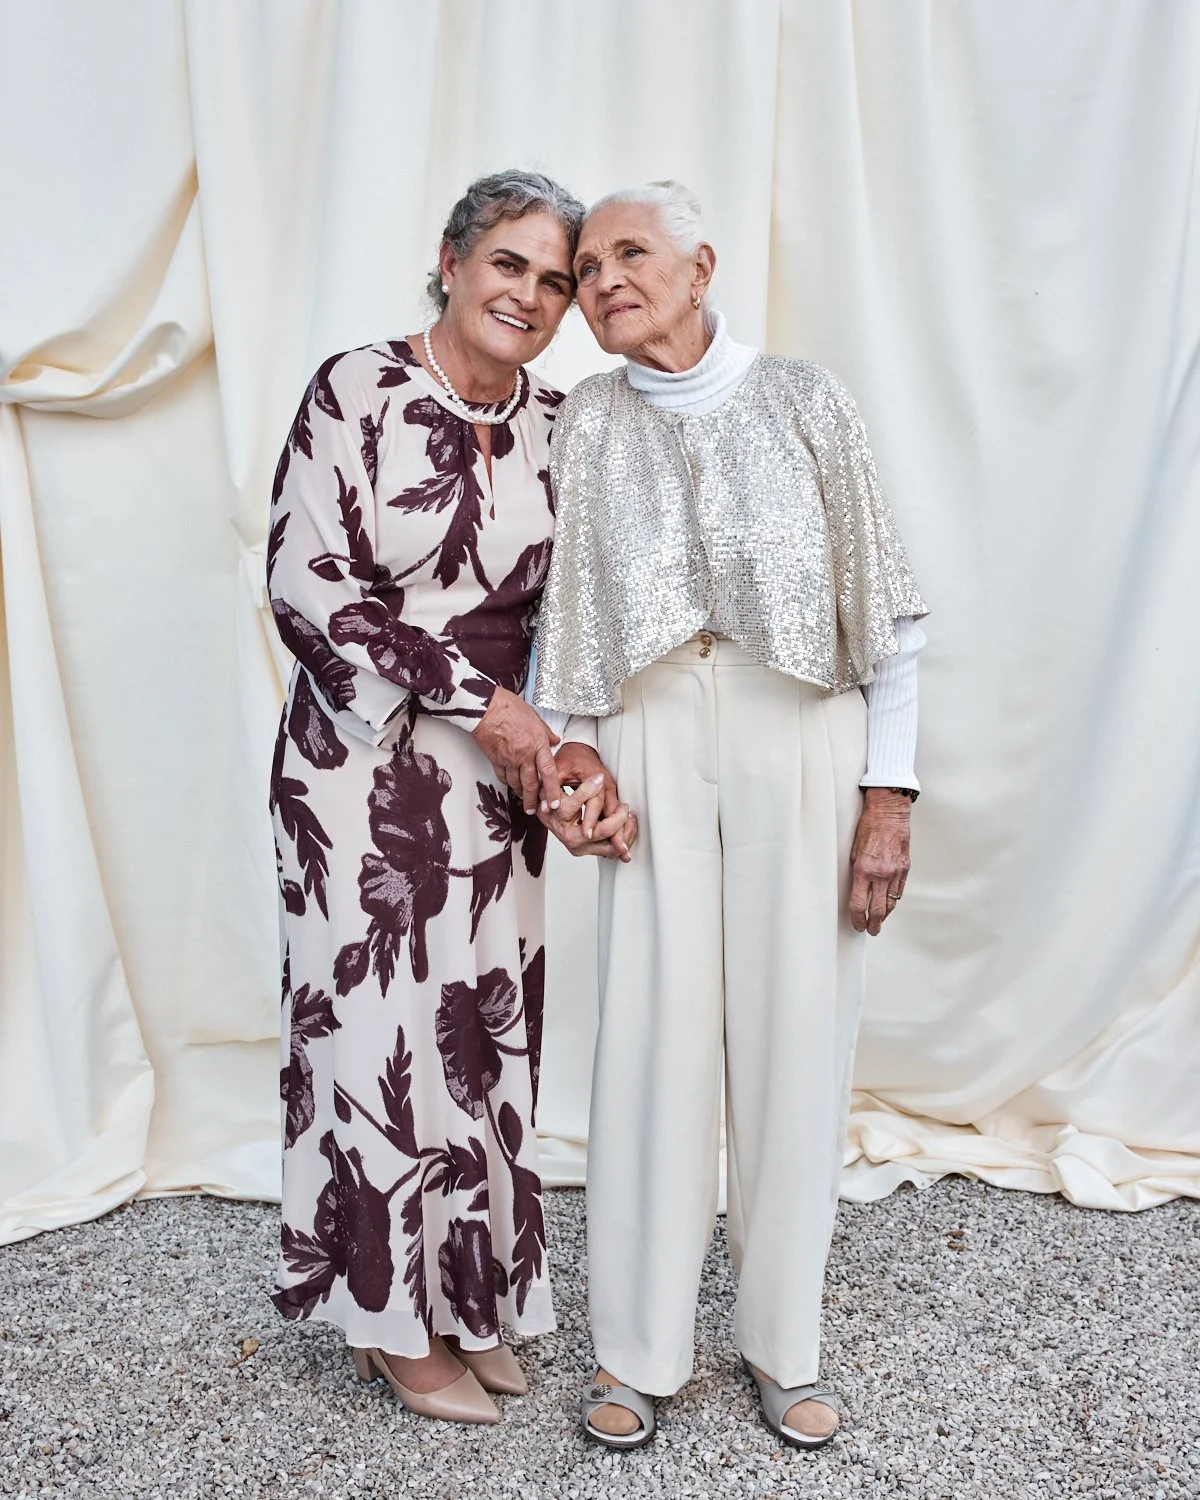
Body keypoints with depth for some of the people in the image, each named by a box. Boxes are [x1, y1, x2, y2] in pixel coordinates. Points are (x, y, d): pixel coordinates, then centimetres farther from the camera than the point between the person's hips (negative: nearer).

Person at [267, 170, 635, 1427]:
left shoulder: (553, 426, 7)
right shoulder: (356, 391, -6)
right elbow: (305, 581, -13)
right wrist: (477, 696, -16)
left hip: (496, 772, 5)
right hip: (364, 765, -4)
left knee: (485, 1025, 10)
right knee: (383, 1024, 4)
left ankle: (468, 1297, 32)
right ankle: (398, 1322, 26)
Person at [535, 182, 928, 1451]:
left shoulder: (802, 398, 4)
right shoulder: (587, 420, 10)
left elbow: (881, 603, 1)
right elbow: (565, 603, 11)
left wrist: (889, 792, -4)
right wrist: (570, 739, -4)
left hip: (801, 740, 0)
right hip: (651, 741, 1)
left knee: (795, 1031, 4)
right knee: (652, 1029, 0)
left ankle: (782, 1341, 23)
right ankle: (637, 1348, 19)